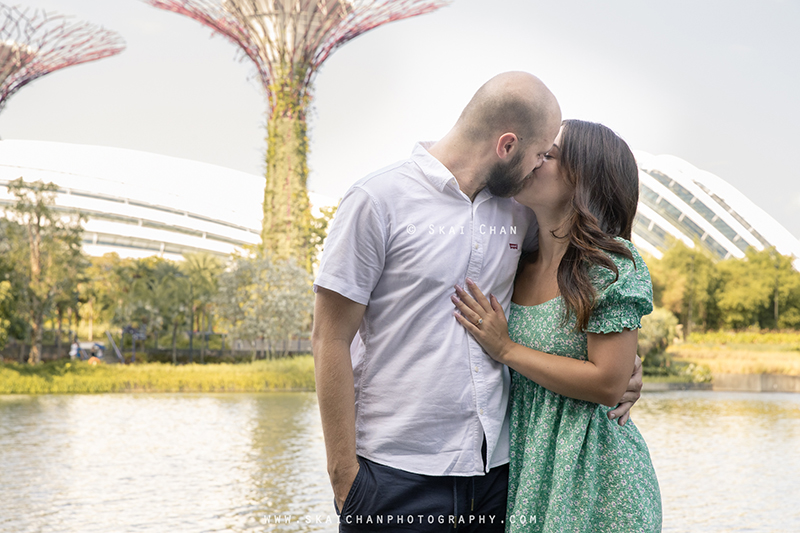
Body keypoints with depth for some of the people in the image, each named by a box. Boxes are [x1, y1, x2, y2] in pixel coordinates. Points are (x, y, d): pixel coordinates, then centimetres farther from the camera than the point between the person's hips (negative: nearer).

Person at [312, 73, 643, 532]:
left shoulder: (517, 209, 9)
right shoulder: (379, 201, -8)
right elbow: (331, 341, -8)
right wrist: (344, 474, -10)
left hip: (496, 470, 5)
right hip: (399, 474, -5)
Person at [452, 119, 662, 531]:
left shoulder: (613, 265, -12)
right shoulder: (519, 263, 6)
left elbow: (607, 385, -18)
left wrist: (507, 350, -15)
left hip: (591, 473, -5)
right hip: (522, 461, 5)